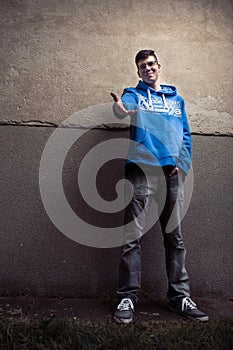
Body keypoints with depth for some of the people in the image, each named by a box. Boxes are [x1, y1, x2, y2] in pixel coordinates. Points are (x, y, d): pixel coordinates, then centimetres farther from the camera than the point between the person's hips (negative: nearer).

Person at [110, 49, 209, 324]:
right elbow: (125, 106, -13)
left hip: (172, 171, 4)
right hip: (141, 169, -3)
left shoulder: (176, 98, 23)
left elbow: (185, 134, 19)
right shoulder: (134, 93, 12)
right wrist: (120, 108, -38)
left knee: (175, 237, 7)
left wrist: (182, 164, 3)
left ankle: (180, 296, 18)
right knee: (133, 236, -7)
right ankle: (127, 297, 4)